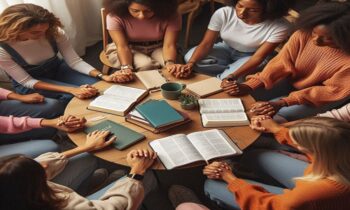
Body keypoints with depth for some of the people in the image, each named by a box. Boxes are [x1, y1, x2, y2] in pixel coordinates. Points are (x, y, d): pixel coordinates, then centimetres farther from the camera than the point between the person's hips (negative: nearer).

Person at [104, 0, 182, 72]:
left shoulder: (171, 16, -22)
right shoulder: (115, 17, -25)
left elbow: (169, 45, -24)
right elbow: (122, 46, -28)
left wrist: (170, 63, -45)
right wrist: (126, 68, -46)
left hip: (158, 49, 1)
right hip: (130, 50, -1)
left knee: (172, 68, -28)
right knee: (146, 65, -32)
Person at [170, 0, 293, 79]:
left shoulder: (279, 28, -30)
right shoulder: (223, 13, -25)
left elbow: (258, 57, -27)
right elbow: (206, 44, -20)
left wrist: (232, 76, -41)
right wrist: (191, 64, -39)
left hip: (250, 57, -2)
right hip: (226, 49, 3)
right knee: (190, 57, -21)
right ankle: (229, 69, -7)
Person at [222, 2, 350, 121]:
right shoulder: (303, 34, -22)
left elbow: (332, 91, -26)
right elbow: (282, 64, -19)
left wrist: (282, 103, -36)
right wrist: (249, 86, -35)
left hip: (324, 94, -3)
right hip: (292, 81, 4)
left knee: (272, 115, -22)